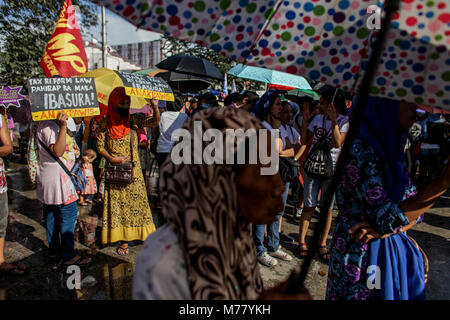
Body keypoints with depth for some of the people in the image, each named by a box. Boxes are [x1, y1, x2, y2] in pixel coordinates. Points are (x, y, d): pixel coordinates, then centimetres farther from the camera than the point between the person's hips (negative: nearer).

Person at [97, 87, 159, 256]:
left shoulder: (133, 119, 2)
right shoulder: (105, 122, 1)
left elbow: (155, 122, -8)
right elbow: (100, 146, 1)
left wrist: (155, 106, -23)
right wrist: (112, 158, -15)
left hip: (133, 171, 0)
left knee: (137, 201, 5)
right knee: (117, 204, 4)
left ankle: (146, 234, 18)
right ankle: (124, 240, 14)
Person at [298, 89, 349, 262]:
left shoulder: (345, 121, -3)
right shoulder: (318, 118, 7)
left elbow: (338, 143, -18)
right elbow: (304, 141, 4)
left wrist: (334, 120, -24)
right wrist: (305, 120, -2)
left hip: (331, 169, -2)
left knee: (327, 208, 6)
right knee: (309, 206, 4)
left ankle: (322, 244, 20)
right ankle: (302, 241, 14)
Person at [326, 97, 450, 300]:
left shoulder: (391, 149, 5)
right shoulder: (359, 150, -20)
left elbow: (414, 208, 3)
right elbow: (387, 217, -24)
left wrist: (383, 227, -16)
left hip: (394, 251, 7)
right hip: (361, 255, -7)